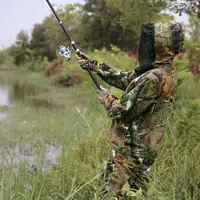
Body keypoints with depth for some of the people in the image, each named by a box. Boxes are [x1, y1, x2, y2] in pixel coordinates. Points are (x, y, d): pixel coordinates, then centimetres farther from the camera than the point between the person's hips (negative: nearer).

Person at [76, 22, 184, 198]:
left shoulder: (154, 78, -28)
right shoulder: (167, 72, 3)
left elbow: (125, 111, -23)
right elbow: (127, 79, 14)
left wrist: (107, 99, -4)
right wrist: (97, 67, 16)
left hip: (131, 148, -9)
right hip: (144, 146, 9)